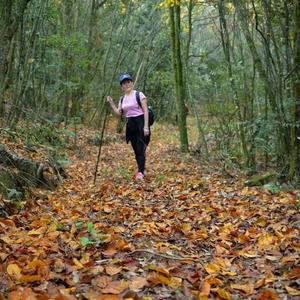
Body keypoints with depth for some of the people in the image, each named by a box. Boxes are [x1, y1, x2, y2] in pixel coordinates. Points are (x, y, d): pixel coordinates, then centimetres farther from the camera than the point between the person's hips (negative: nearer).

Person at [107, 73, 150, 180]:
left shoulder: (139, 94, -5)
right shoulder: (122, 99, 13)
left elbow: (145, 111, -10)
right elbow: (118, 114, 11)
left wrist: (146, 126, -17)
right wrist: (111, 103, 1)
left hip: (140, 123, -6)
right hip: (130, 125, 6)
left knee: (140, 148, -9)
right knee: (136, 149, 10)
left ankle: (140, 171, -5)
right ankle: (141, 169, 21)